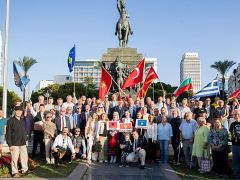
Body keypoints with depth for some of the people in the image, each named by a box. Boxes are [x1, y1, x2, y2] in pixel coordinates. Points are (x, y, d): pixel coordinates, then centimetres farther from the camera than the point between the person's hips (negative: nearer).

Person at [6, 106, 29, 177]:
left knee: (25, 157, 11)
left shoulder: (23, 120, 8)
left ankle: (25, 169, 28)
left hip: (23, 143, 5)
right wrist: (10, 144, -12)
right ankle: (15, 172, 15)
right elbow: (8, 134, -9)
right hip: (14, 144, -5)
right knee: (14, 159, 2)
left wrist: (25, 139, 11)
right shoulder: (11, 121, -8)